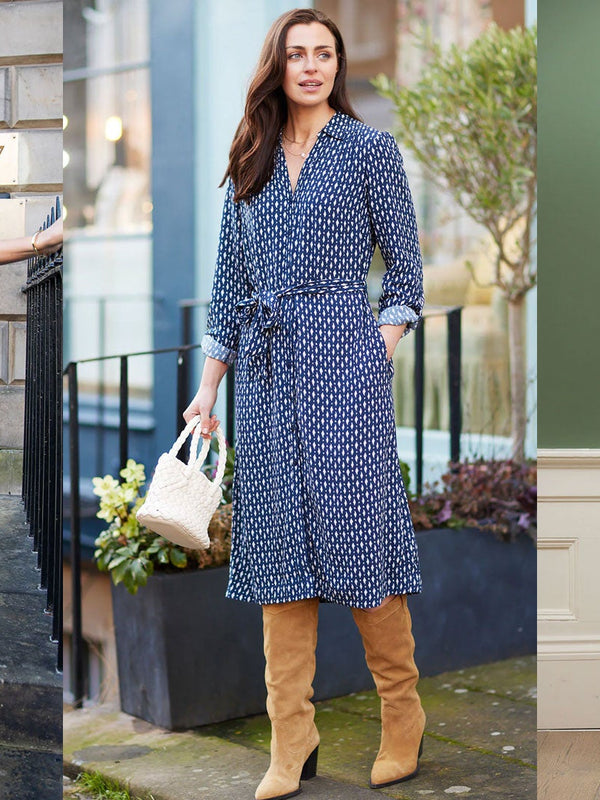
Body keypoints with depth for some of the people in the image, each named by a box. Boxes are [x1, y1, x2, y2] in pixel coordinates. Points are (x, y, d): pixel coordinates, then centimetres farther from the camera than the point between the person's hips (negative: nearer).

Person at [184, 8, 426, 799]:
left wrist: (381, 350, -7)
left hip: (343, 357, -4)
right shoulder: (250, 163, 14)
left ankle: (404, 721, 12)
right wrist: (209, 386, 10)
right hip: (266, 370, 4)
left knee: (358, 526, -4)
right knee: (278, 542, 3)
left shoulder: (370, 149, 3)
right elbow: (229, 282, 14)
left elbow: (406, 267, 3)